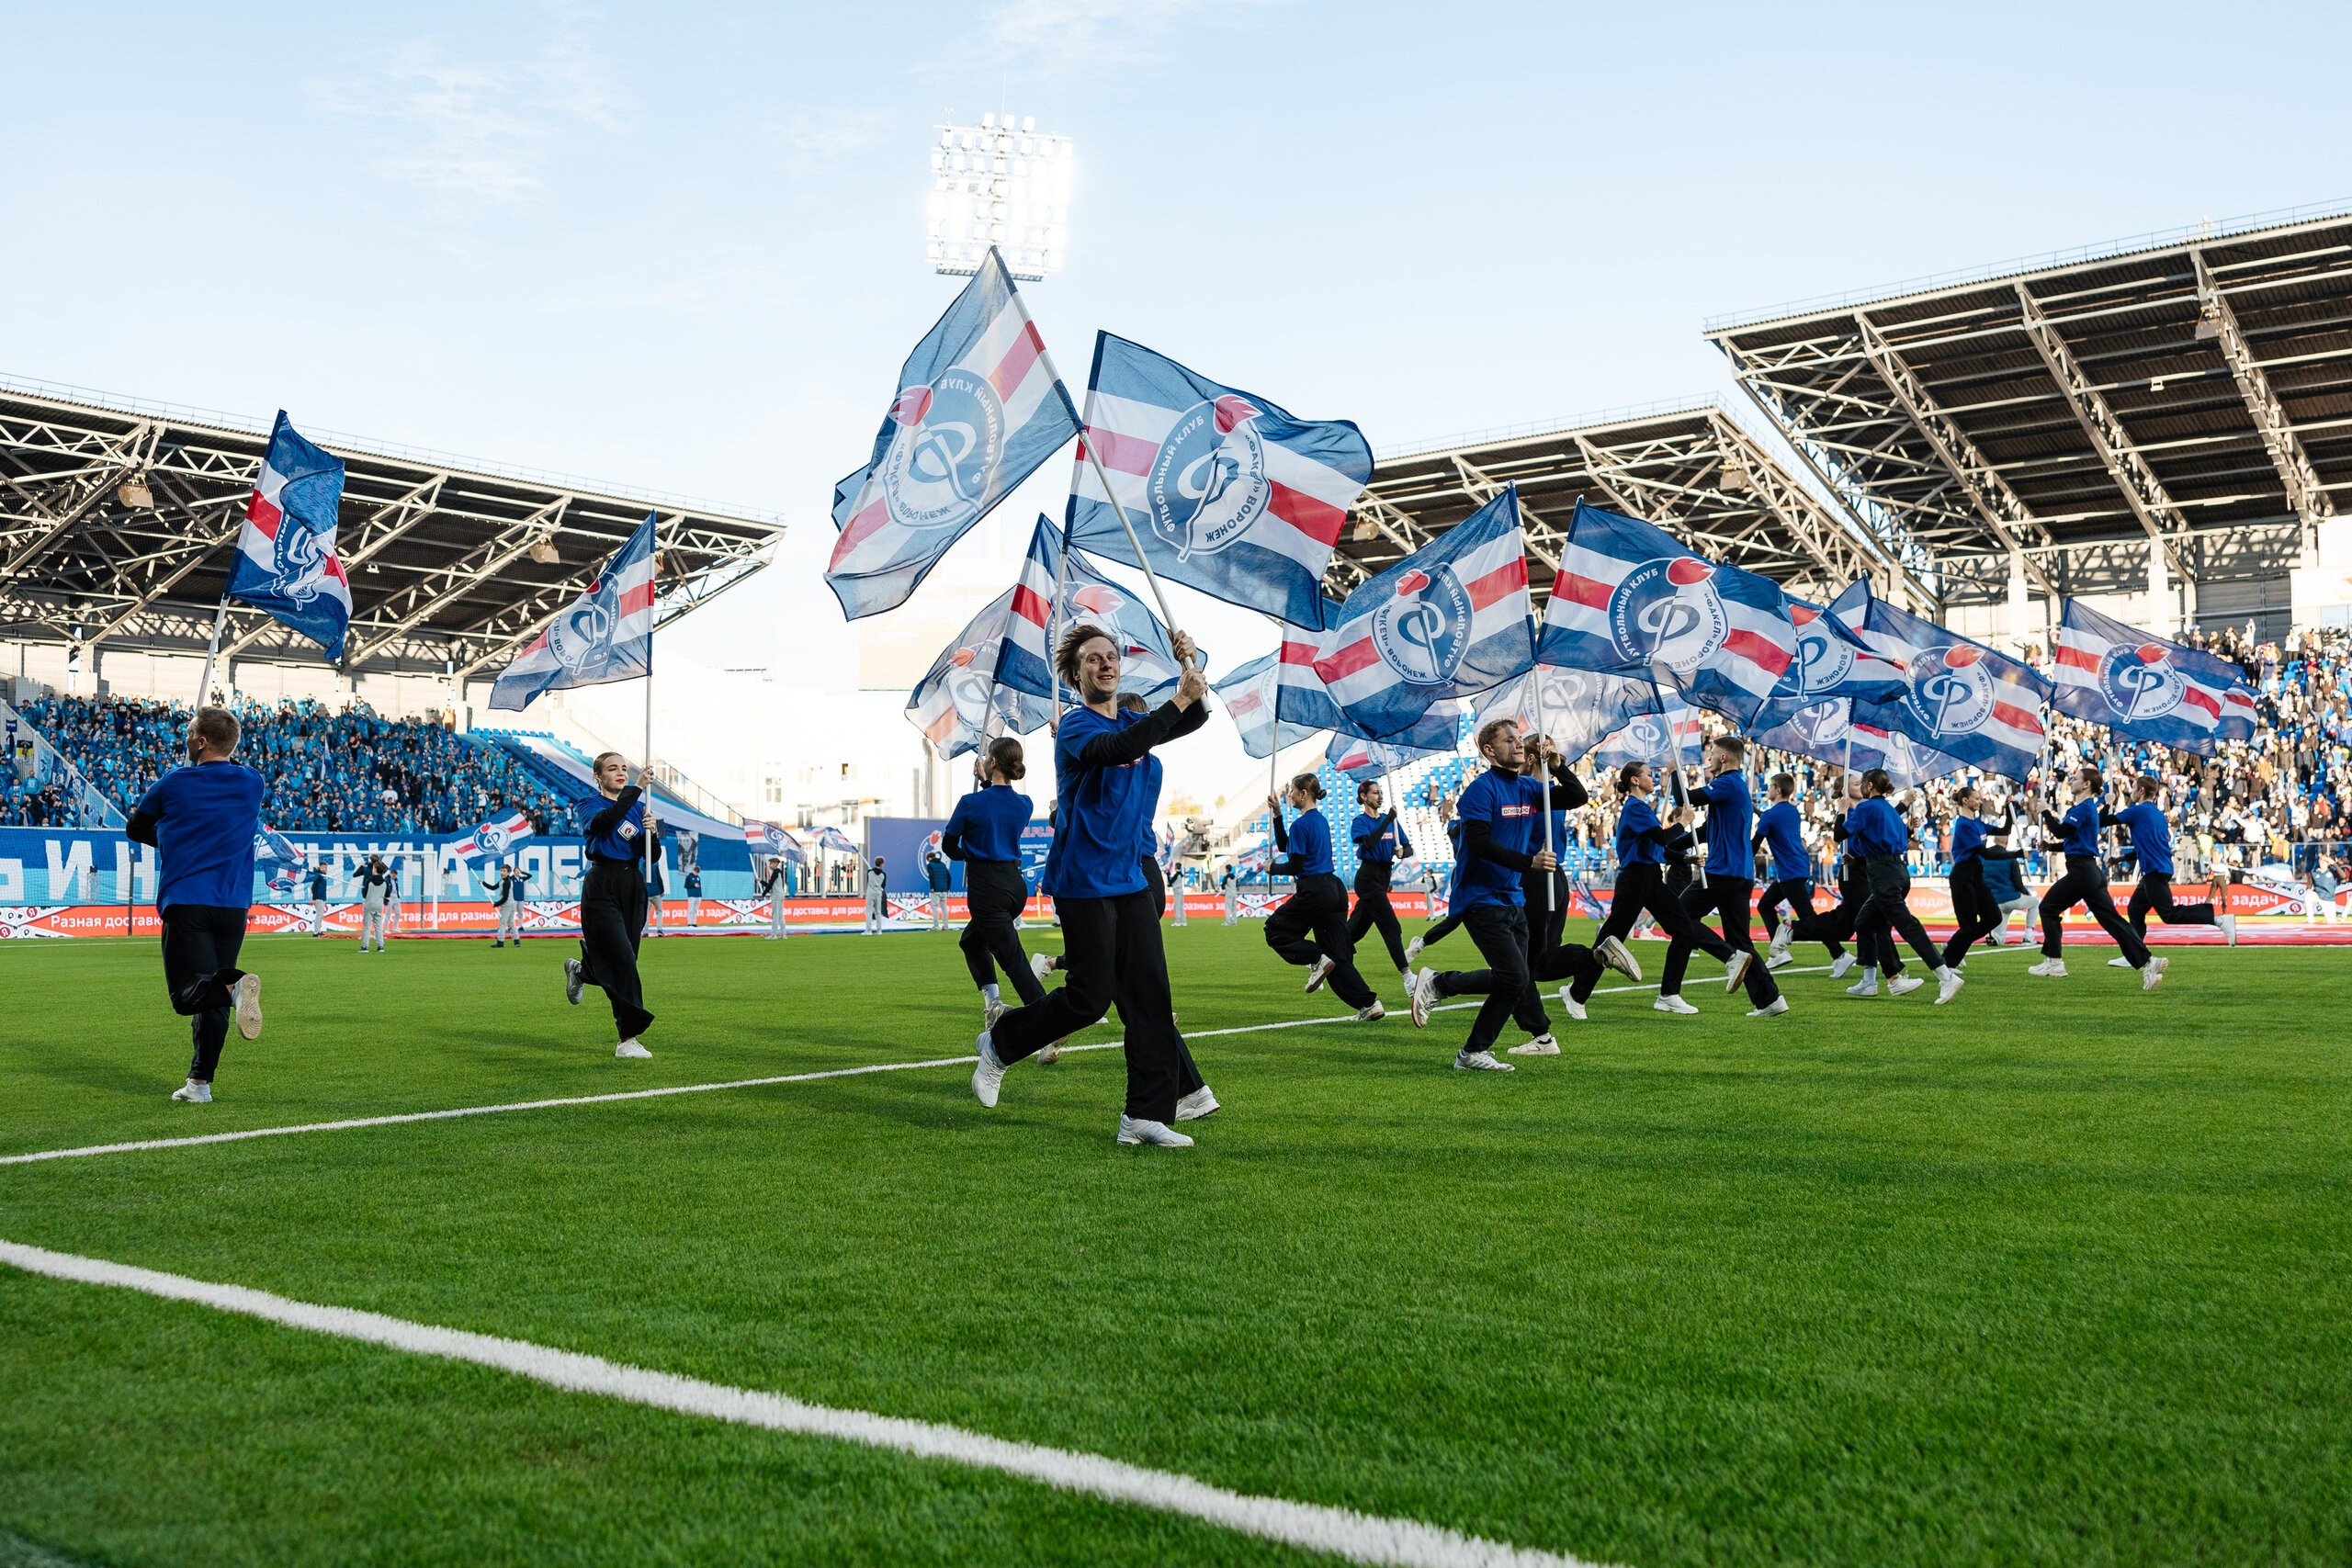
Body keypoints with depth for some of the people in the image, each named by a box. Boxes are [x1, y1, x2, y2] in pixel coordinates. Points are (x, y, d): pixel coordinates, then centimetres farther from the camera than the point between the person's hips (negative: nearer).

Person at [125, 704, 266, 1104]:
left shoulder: (174, 783, -1)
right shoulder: (253, 784, 7)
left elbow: (134, 829, 15)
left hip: (185, 902, -4)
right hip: (234, 905, 4)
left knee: (189, 993, -6)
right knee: (211, 998, 10)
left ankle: (234, 984, -37)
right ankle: (199, 1083, 7)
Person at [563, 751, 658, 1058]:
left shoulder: (639, 807, 14)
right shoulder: (591, 805, -1)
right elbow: (604, 821, -28)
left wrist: (650, 832, -13)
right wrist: (638, 788, -33)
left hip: (634, 887, 6)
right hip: (602, 886, -6)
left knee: (615, 961, 10)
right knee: (623, 961, -14)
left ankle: (579, 969, 45)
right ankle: (628, 1038, -11)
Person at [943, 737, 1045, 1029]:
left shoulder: (971, 803, -12)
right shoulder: (1024, 804, 2)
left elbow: (949, 846, 2)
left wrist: (965, 855, 22)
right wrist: (986, 783, 28)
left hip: (987, 889, -6)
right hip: (1015, 884, 6)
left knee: (1013, 959, -7)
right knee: (971, 940, 26)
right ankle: (992, 1002, 12)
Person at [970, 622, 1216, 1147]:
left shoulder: (1131, 722, 14)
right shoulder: (1076, 727, -11)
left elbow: (1193, 719, 13)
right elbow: (1117, 748, -31)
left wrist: (1189, 667, -5)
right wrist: (1178, 699, -32)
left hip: (1129, 882, 7)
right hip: (1084, 883, -7)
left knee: (1149, 996, 0)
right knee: (1090, 996, -4)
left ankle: (1147, 1115, 2)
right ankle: (1000, 1045, 20)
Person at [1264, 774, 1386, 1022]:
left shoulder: (1301, 825, -12)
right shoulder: (1321, 820, 17)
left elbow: (1294, 866, -14)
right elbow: (1285, 847, 25)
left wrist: (1273, 868, 5)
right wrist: (1277, 815, 19)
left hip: (1314, 892, -9)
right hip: (1334, 889, 9)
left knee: (1275, 929, 10)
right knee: (1338, 955, 8)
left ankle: (1317, 960, -7)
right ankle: (1369, 1004, -3)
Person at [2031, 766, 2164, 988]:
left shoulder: (2084, 808, -11)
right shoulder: (2090, 808, 20)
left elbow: (2061, 831, -20)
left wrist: (2046, 813, -7)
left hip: (2082, 871, -9)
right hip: (2094, 871, 9)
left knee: (2048, 907, 3)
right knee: (2111, 919, 5)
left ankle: (2054, 963, 4)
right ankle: (2147, 962, -4)